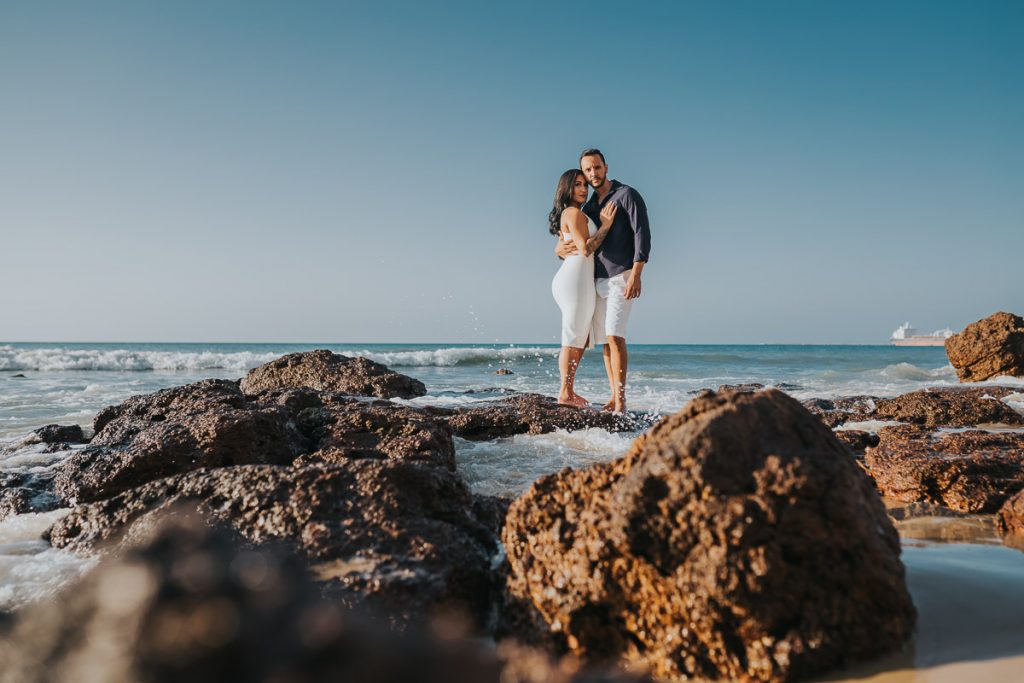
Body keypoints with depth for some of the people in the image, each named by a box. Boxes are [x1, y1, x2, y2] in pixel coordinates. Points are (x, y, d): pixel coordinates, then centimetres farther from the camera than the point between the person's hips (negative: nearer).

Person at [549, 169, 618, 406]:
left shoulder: (566, 215, 22)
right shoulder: (574, 213, -8)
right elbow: (586, 249, -16)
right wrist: (605, 225, -10)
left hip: (571, 278, 10)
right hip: (576, 278, -10)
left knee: (582, 338, 13)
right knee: (573, 338, -7)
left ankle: (568, 390, 16)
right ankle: (565, 394, -4)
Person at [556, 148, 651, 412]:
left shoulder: (627, 195, -3)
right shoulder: (588, 207, 18)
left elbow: (642, 235, -12)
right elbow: (574, 239, 25)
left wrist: (636, 275, -22)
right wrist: (559, 248, 0)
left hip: (621, 277, -7)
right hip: (597, 281, 7)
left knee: (614, 336, -17)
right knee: (605, 341, 5)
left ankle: (620, 400, -16)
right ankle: (614, 398, 10)